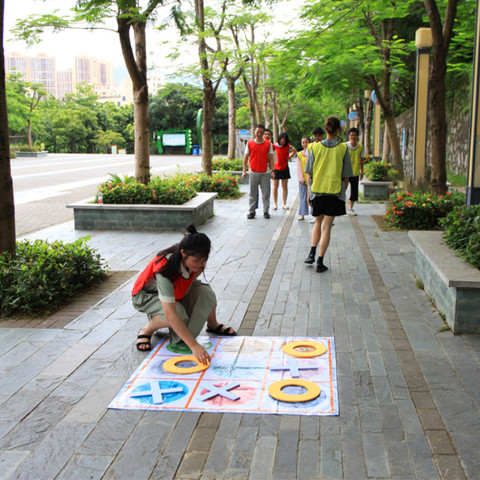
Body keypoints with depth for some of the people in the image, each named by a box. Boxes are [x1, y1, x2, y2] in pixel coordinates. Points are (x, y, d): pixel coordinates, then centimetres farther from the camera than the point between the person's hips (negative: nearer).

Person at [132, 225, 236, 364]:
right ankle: (146, 331, -5)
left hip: (176, 289, 6)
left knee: (205, 292, -21)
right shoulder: (165, 268, -42)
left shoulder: (198, 260, -23)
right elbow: (170, 313, -47)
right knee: (179, 314, -33)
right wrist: (194, 346, -51)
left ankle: (213, 325, 8)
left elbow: (185, 292, -4)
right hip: (147, 295, -5)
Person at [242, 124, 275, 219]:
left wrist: (272, 171, -2)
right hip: (253, 172, 0)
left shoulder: (268, 144, 3)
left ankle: (266, 211, 12)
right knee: (252, 193, 4)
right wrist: (244, 171, 3)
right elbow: (246, 157, 7)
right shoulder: (249, 143, 4)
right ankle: (251, 211, 11)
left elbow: (271, 158, 5)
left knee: (266, 193, 3)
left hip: (265, 172, 0)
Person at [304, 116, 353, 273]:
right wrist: (342, 192, 10)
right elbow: (346, 176, -2)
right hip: (335, 192, -2)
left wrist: (309, 192, 9)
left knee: (318, 223, 21)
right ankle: (320, 262, 2)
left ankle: (312, 253, 11)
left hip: (317, 191, 2)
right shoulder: (343, 149, -4)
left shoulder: (315, 147, -1)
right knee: (326, 227, 2)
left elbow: (309, 174, 1)